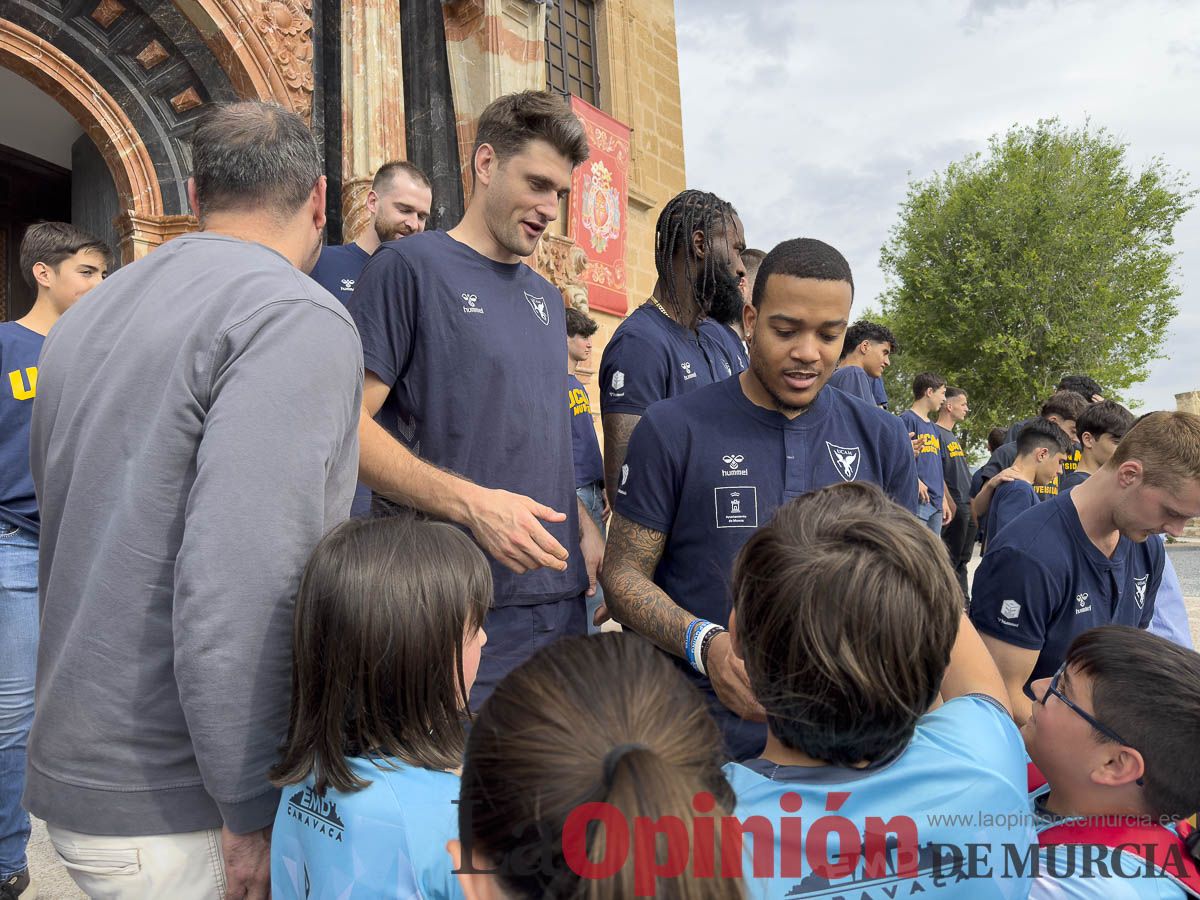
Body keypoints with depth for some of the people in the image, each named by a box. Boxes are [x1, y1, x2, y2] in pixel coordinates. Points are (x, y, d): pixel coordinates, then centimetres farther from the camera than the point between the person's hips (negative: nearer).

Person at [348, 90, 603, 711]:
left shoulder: (546, 298, 18)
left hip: (560, 600, 7)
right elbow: (347, 427, -12)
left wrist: (584, 527, 6)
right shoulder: (410, 266, -5)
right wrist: (471, 502, -22)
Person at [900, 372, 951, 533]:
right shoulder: (907, 419, -6)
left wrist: (944, 500, 22)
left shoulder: (933, 427, 21)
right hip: (917, 501, -9)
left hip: (936, 502, 9)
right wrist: (915, 481, -23)